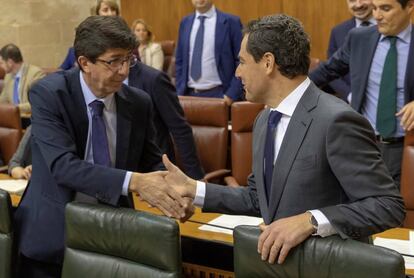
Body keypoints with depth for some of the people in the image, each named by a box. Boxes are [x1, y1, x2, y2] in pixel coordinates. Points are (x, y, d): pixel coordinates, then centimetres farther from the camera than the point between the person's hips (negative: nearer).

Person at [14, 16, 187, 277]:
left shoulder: (139, 102, -2)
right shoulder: (48, 94, -15)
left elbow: (151, 163, 5)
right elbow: (63, 165, -26)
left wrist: (170, 190, -18)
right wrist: (133, 181, -36)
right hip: (53, 233, -3)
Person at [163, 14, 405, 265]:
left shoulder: (336, 121, -18)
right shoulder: (264, 120, 7)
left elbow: (389, 205, -19)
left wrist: (310, 221, -27)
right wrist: (192, 188, 7)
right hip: (279, 257, 5)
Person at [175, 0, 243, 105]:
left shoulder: (230, 22, -4)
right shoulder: (185, 22, 11)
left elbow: (241, 62, -5)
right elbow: (180, 61, 15)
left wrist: (231, 95, -11)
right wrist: (179, 92, 5)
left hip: (218, 94, -4)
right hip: (189, 94, 4)